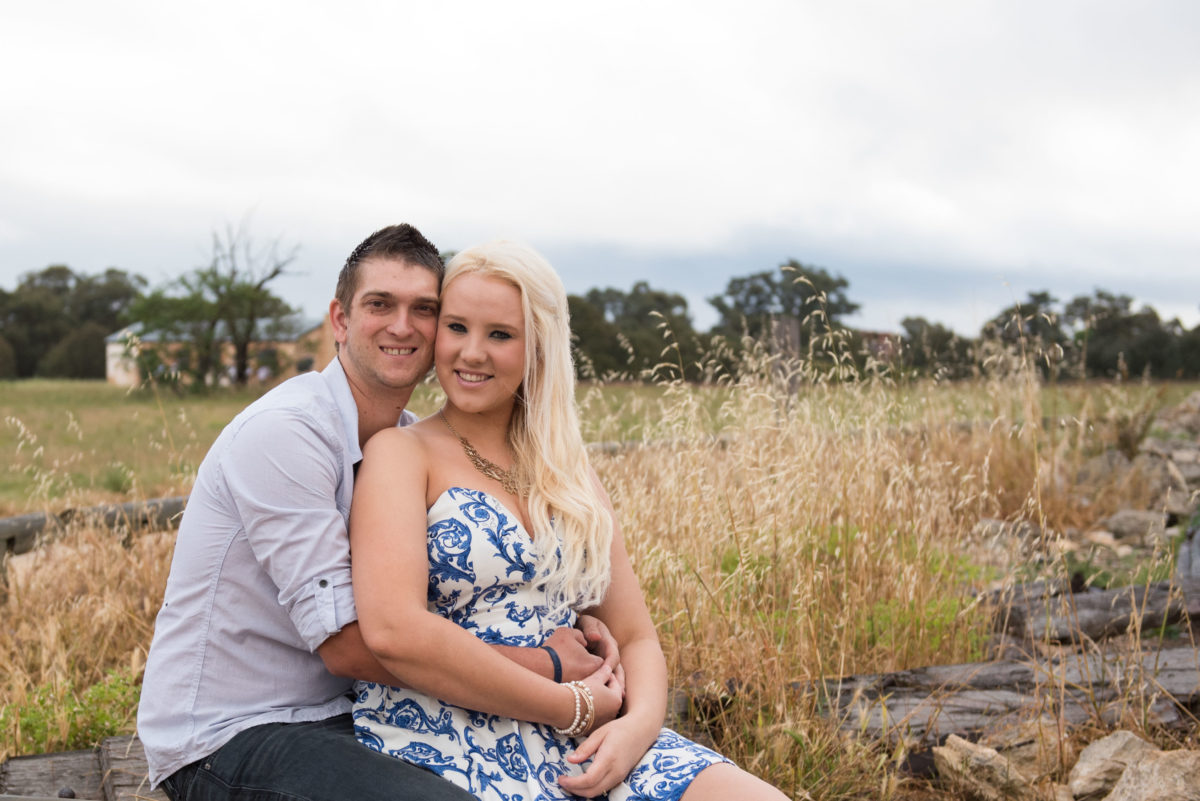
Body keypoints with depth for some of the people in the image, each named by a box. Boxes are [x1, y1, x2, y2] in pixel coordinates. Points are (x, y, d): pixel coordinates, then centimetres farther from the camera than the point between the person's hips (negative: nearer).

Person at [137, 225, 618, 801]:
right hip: (228, 737, -8)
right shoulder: (283, 432, -20)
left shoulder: (414, 444, 6)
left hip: (337, 713, 8)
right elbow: (346, 643, -24)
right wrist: (548, 667, -21)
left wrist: (567, 626, -8)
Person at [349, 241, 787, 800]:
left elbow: (635, 637, 15)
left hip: (580, 752, 6)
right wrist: (573, 707, -12)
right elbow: (392, 629, -17)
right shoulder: (400, 451, -1)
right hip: (446, 749, -5)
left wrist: (639, 722, -8)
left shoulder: (570, 476, 16)